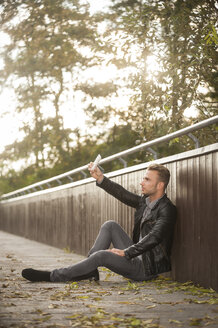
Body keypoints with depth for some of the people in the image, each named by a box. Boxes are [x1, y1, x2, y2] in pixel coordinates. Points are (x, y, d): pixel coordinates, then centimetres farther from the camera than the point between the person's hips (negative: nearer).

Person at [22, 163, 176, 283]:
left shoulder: (167, 209, -16)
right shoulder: (144, 201, 11)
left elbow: (154, 238, -27)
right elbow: (122, 194, 8)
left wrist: (126, 252, -28)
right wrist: (100, 178, -5)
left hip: (148, 267, -8)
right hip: (137, 257, 8)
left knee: (103, 255, -24)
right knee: (110, 225, -1)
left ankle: (53, 276, -12)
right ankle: (89, 269, -4)